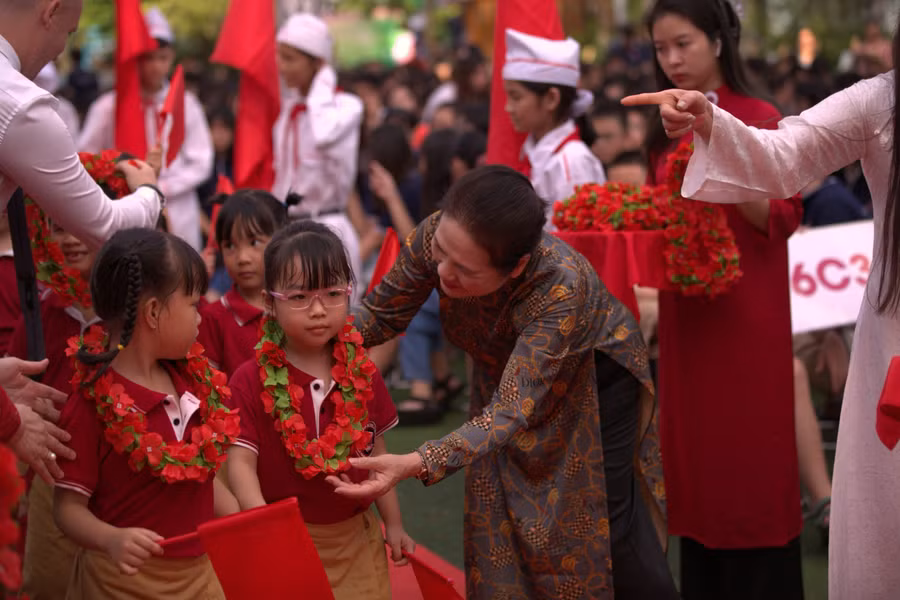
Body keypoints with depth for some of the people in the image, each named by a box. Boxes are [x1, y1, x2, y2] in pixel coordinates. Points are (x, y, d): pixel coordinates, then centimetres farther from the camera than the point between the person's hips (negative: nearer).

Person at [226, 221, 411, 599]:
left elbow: (376, 453, 10)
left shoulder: (362, 373, 2)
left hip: (356, 536, 3)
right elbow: (241, 460, -16)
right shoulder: (251, 381, -11)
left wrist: (393, 524, 12)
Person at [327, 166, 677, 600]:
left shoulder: (560, 285, -43)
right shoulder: (435, 237, -31)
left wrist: (415, 465, -56)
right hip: (505, 369, 4)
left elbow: (510, 413, -44)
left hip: (594, 380, -4)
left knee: (605, 520, 1)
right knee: (503, 526, 8)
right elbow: (382, 313, -15)